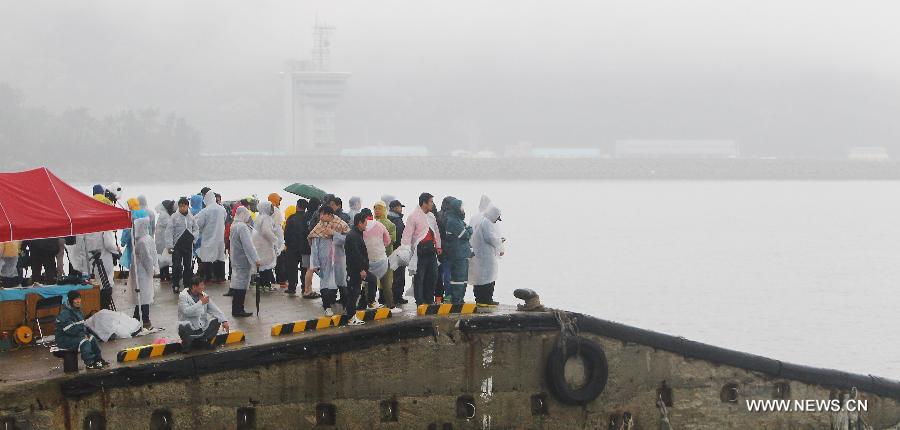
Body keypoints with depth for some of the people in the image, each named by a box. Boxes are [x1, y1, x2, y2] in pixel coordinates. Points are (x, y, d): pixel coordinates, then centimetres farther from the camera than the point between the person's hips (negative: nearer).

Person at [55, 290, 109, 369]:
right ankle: (90, 363, -22)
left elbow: (81, 325, 19)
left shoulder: (77, 310, 10)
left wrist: (86, 332, -2)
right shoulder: (65, 313, -21)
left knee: (92, 338, 2)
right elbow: (69, 330, -25)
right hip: (64, 339, -10)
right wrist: (83, 334, -19)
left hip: (76, 335, 10)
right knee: (84, 342, -27)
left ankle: (98, 359, 8)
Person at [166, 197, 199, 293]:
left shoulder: (191, 217, 7)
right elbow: (169, 232, -6)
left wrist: (193, 235, -7)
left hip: (188, 245, 4)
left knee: (188, 266, 9)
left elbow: (196, 229, 15)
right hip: (177, 245, -3)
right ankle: (175, 285, 5)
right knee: (176, 266, -5)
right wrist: (169, 246, -12)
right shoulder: (174, 217, -5)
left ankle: (187, 284, 19)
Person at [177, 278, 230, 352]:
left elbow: (215, 309, 1)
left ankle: (204, 341, 10)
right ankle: (186, 344, -4)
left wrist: (224, 321, -13)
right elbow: (186, 312, -27)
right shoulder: (183, 296, -12)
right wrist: (201, 303, -25)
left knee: (216, 321, -12)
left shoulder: (204, 296, 3)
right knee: (183, 326, -37)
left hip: (202, 328, 5)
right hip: (190, 329, -5)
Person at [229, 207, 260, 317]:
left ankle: (236, 309, 19)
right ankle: (238, 310, -2)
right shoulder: (242, 227, -19)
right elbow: (248, 245, -24)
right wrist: (256, 259, -25)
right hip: (243, 260, -10)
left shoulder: (234, 225, 10)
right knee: (242, 284, -4)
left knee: (237, 283, 14)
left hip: (236, 259, 10)